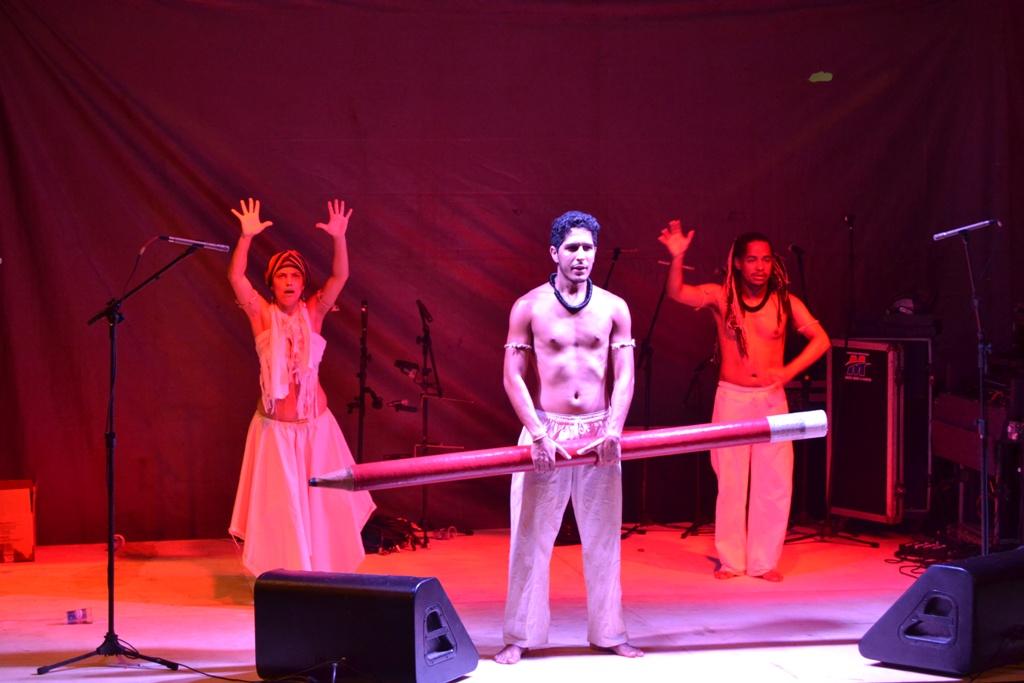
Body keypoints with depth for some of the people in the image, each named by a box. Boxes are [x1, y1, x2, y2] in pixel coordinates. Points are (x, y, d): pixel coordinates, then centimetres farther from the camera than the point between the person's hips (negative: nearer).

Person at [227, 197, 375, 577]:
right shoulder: (262, 314, -3)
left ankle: (322, 569, 22)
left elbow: (340, 277, -11)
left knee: (322, 501, 7)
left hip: (315, 423, 2)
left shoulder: (313, 313, 0)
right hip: (274, 426, -2)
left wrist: (339, 238, -26)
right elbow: (235, 277, -16)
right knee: (280, 504, 2)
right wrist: (247, 237, -29)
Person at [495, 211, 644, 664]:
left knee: (603, 537, 7)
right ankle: (520, 636, 7)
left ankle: (607, 632, 17)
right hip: (545, 431, -2)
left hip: (599, 435, 2)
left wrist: (613, 429, -13)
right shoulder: (529, 307, -1)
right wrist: (538, 434, -15)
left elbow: (624, 376, 1)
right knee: (531, 538, 0)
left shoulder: (614, 308, 4)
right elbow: (513, 376, -5)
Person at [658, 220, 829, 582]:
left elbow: (820, 339, 0)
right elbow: (678, 293, -15)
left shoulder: (785, 302, 0)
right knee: (730, 481, 2)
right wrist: (678, 257, -32)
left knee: (775, 482, -2)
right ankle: (730, 559, 12)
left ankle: (765, 561, 8)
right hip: (731, 398, -1)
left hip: (772, 398, 1)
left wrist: (789, 370, -14)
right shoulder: (721, 296, -2)